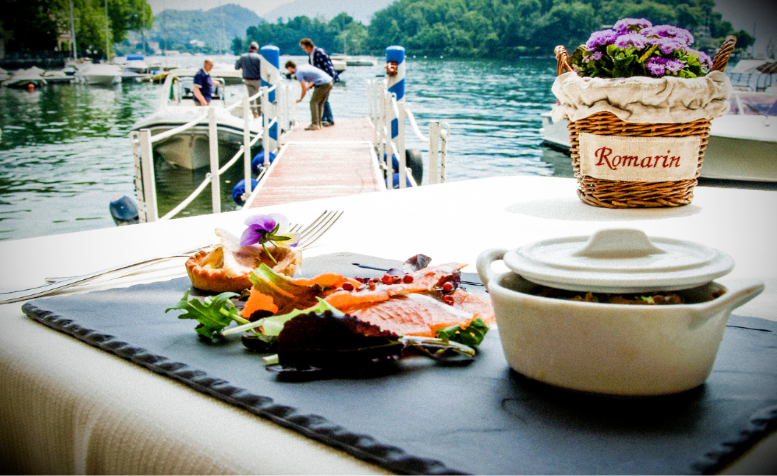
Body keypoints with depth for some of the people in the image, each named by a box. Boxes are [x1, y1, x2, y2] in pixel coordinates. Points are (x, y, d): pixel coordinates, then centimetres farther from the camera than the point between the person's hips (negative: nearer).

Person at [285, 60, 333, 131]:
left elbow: (304, 88, -6)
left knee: (313, 102, -5)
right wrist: (310, 85, 7)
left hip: (322, 84, -9)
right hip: (329, 81, 9)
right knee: (320, 104, 13)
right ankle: (319, 123, 12)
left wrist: (300, 99, 10)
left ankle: (315, 124, -12)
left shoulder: (298, 73, -5)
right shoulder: (305, 66, 22)